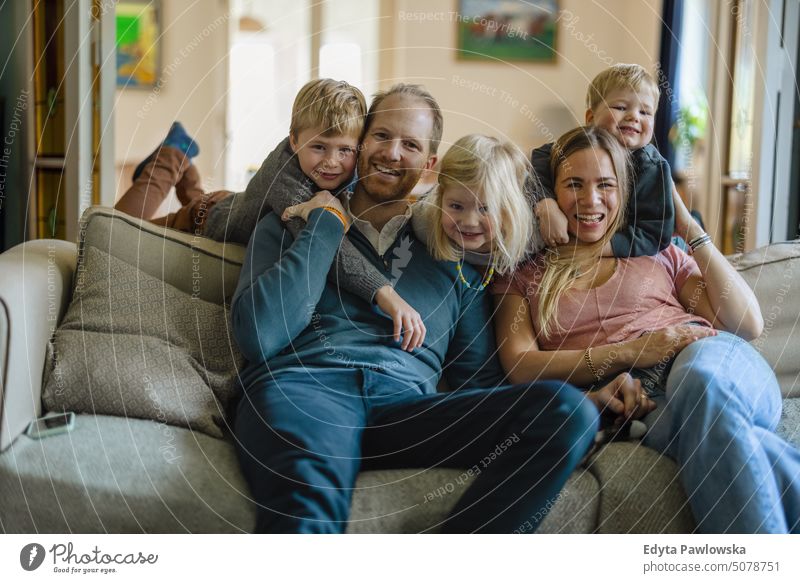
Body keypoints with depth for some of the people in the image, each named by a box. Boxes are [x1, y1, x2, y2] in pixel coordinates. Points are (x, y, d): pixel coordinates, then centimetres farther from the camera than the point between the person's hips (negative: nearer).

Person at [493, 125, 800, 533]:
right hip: (637, 407, -2)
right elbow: (519, 366, 1)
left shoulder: (658, 255, 24)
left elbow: (748, 324, 12)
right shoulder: (525, 276, 19)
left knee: (699, 381, -38)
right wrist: (631, 352, -10)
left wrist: (689, 227, 13)